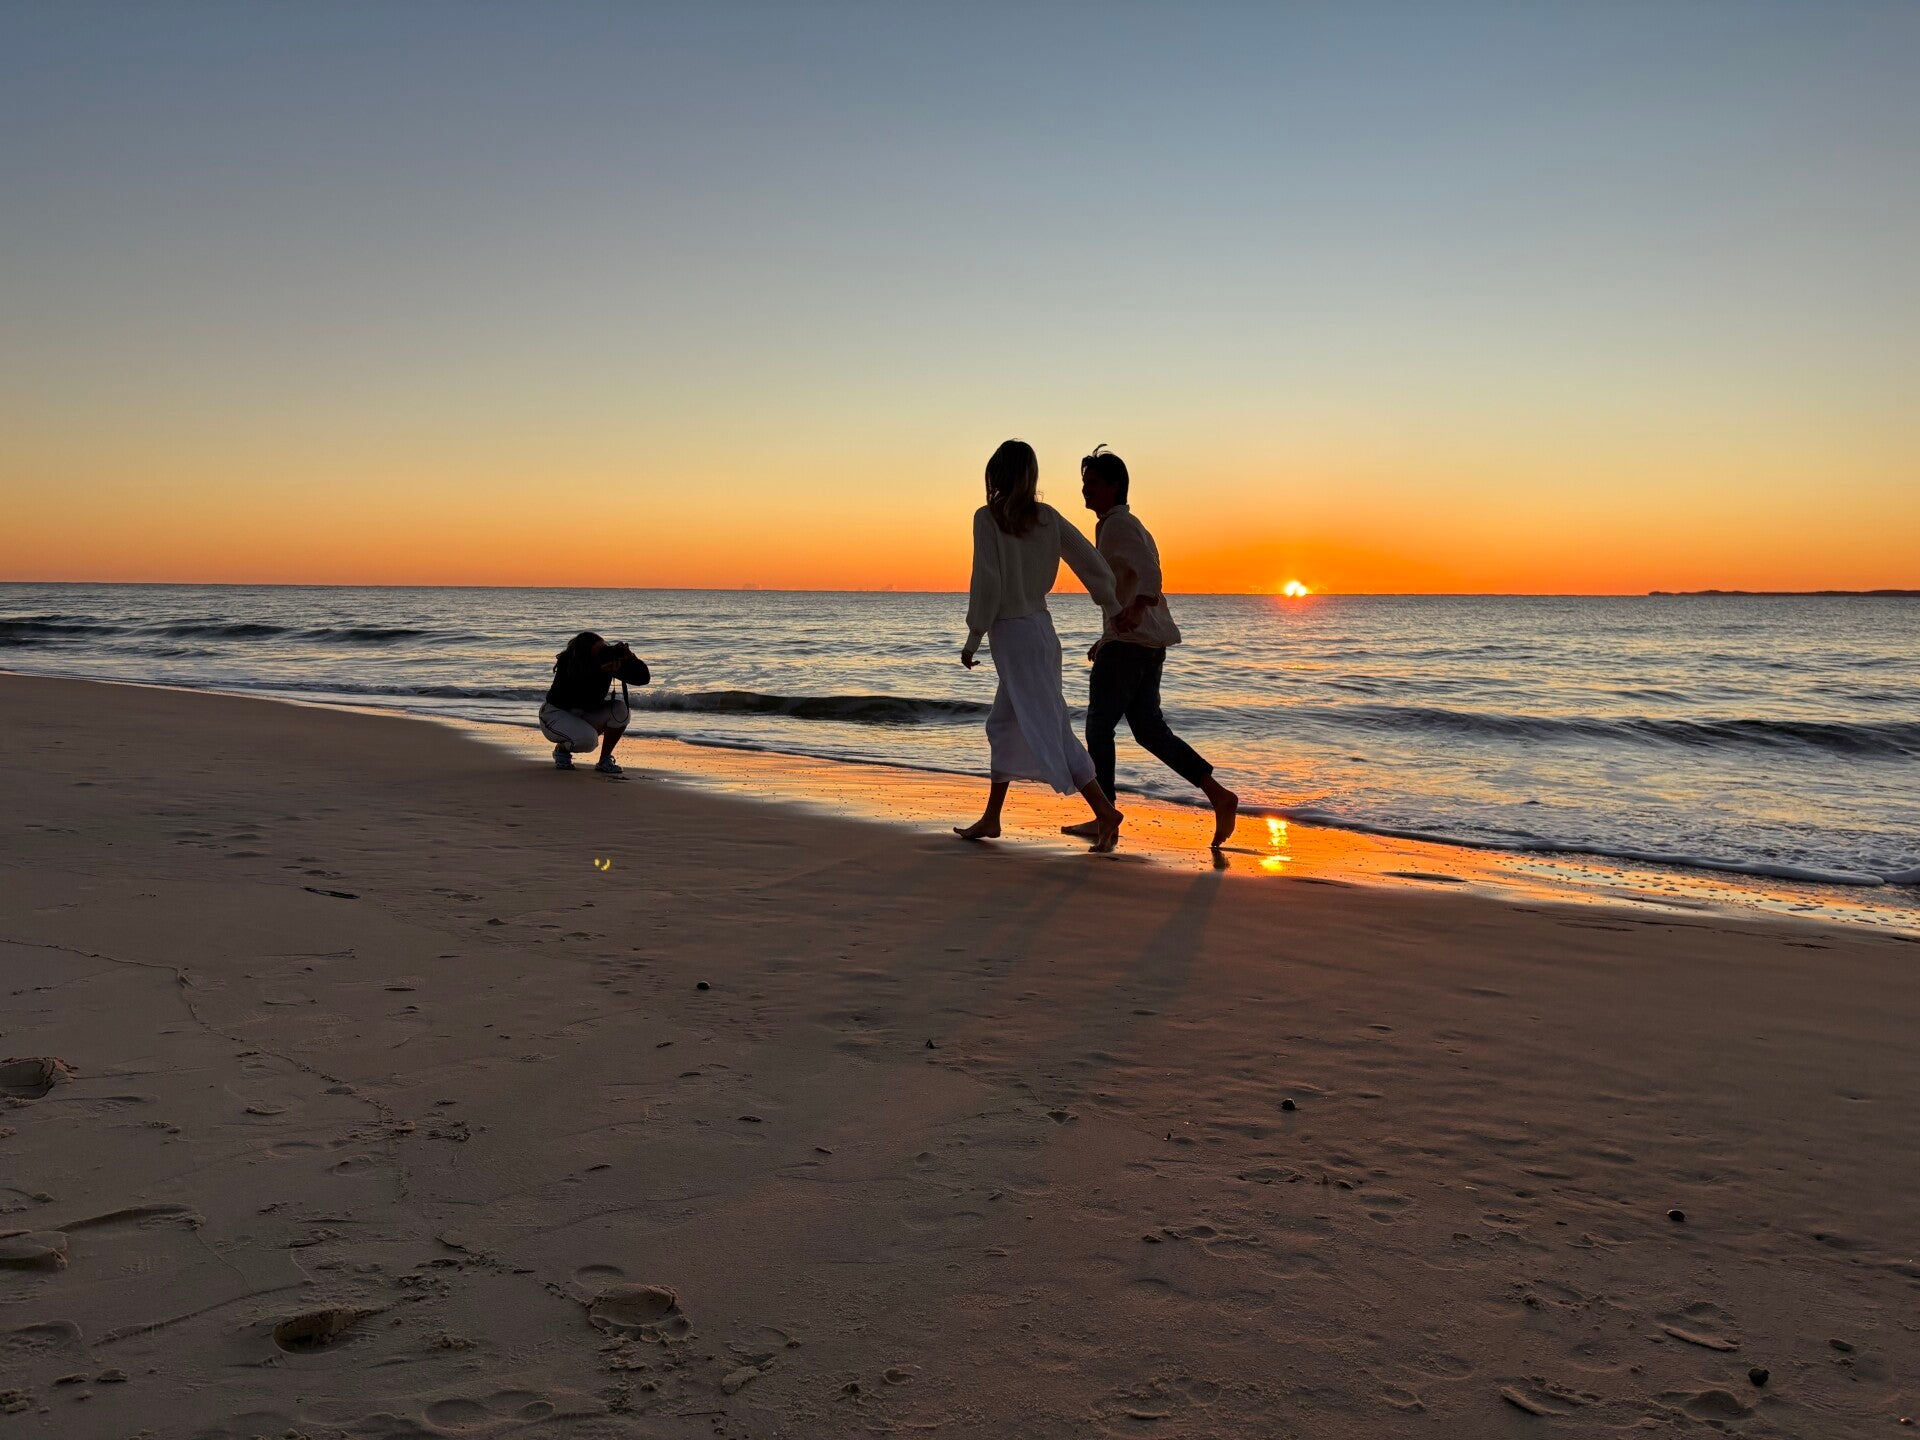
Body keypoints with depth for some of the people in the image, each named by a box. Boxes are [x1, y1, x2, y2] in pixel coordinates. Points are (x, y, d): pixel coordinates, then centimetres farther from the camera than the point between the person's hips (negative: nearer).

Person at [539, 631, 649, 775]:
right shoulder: (568, 666, -28)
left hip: (585, 715, 5)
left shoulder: (609, 659, -15)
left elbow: (643, 678, -13)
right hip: (556, 714, -5)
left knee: (621, 709, -23)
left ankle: (604, 760, -9)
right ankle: (561, 749, 1)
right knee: (588, 739, -35)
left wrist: (631, 659, -32)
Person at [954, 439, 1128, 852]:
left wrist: (973, 637, -8)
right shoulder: (1047, 517, 4)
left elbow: (987, 583, -16)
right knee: (1003, 725, 16)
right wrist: (1115, 612, 12)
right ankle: (991, 818, 23)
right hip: (1041, 628, 8)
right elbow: (1092, 562, 3)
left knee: (1046, 729, -7)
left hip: (1012, 632, -7)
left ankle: (1105, 812, -10)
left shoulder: (988, 517, -12)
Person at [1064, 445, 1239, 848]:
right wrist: (1106, 640, 28)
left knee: (1099, 728, 0)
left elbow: (1149, 572, -26)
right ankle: (1218, 795, 4)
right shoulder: (1127, 525, 22)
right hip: (1148, 643, 10)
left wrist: (1136, 609, -40)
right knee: (1149, 729, 11)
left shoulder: (1119, 525, -10)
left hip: (1128, 643, -10)